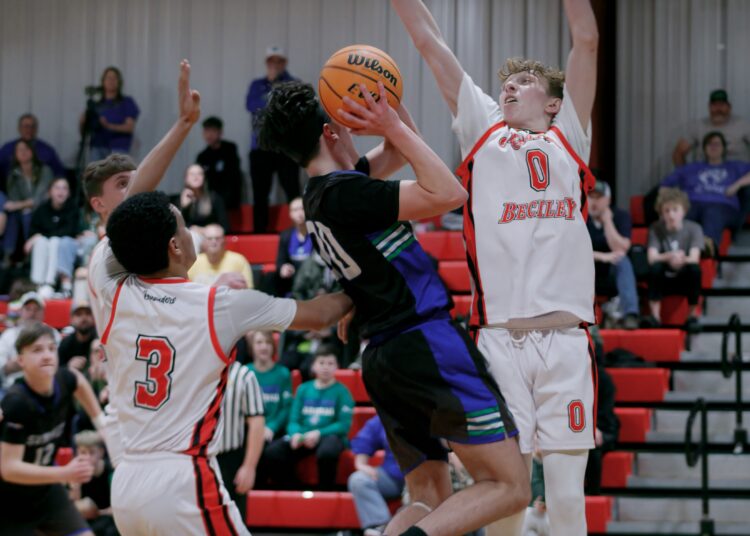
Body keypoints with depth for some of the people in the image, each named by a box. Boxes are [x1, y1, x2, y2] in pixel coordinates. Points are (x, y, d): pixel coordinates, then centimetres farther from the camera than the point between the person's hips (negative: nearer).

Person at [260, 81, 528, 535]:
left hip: (384, 361, 9)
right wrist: (392, 127, -12)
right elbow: (449, 194, -18)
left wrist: (390, 108, 7)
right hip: (427, 341, -9)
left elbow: (400, 152, 26)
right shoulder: (344, 192, -13)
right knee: (510, 488, -8)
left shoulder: (322, 193, 14)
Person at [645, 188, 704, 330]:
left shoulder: (694, 228, -6)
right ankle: (655, 314, -22)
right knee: (655, 267, -30)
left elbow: (694, 258, -20)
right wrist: (670, 257, -39)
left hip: (685, 280, 0)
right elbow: (652, 258, -18)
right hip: (664, 281, 0)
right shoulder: (655, 229, -4)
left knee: (695, 268, -32)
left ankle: (692, 314, -15)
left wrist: (682, 260, -44)